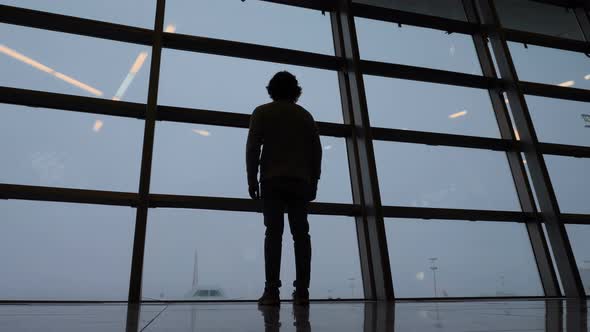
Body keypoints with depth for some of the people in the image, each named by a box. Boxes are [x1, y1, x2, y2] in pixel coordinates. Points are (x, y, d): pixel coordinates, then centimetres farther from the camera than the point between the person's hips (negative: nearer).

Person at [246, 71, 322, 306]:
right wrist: (313, 182, 15)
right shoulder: (305, 115, 17)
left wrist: (251, 179, 1)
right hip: (301, 181, 2)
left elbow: (253, 147, -1)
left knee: (273, 232, -6)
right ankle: (302, 291, -4)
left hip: (273, 181, -2)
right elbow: (316, 151, 12)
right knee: (301, 233, 0)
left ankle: (272, 291, -11)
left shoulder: (262, 112, 10)